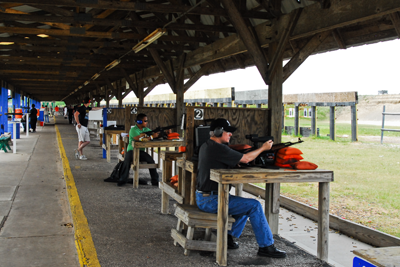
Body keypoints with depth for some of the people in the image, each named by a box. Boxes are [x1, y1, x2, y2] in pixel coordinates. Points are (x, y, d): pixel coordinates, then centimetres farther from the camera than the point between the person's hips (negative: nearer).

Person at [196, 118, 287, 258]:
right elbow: (245, 159, -12)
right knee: (255, 206, -9)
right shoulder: (218, 148, -19)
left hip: (203, 198, 11)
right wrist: (263, 148, 4)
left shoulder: (206, 146, 13)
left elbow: (235, 160, 20)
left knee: (246, 204, 24)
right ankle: (266, 246, -1)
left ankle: (228, 237, 21)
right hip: (211, 200, -11)